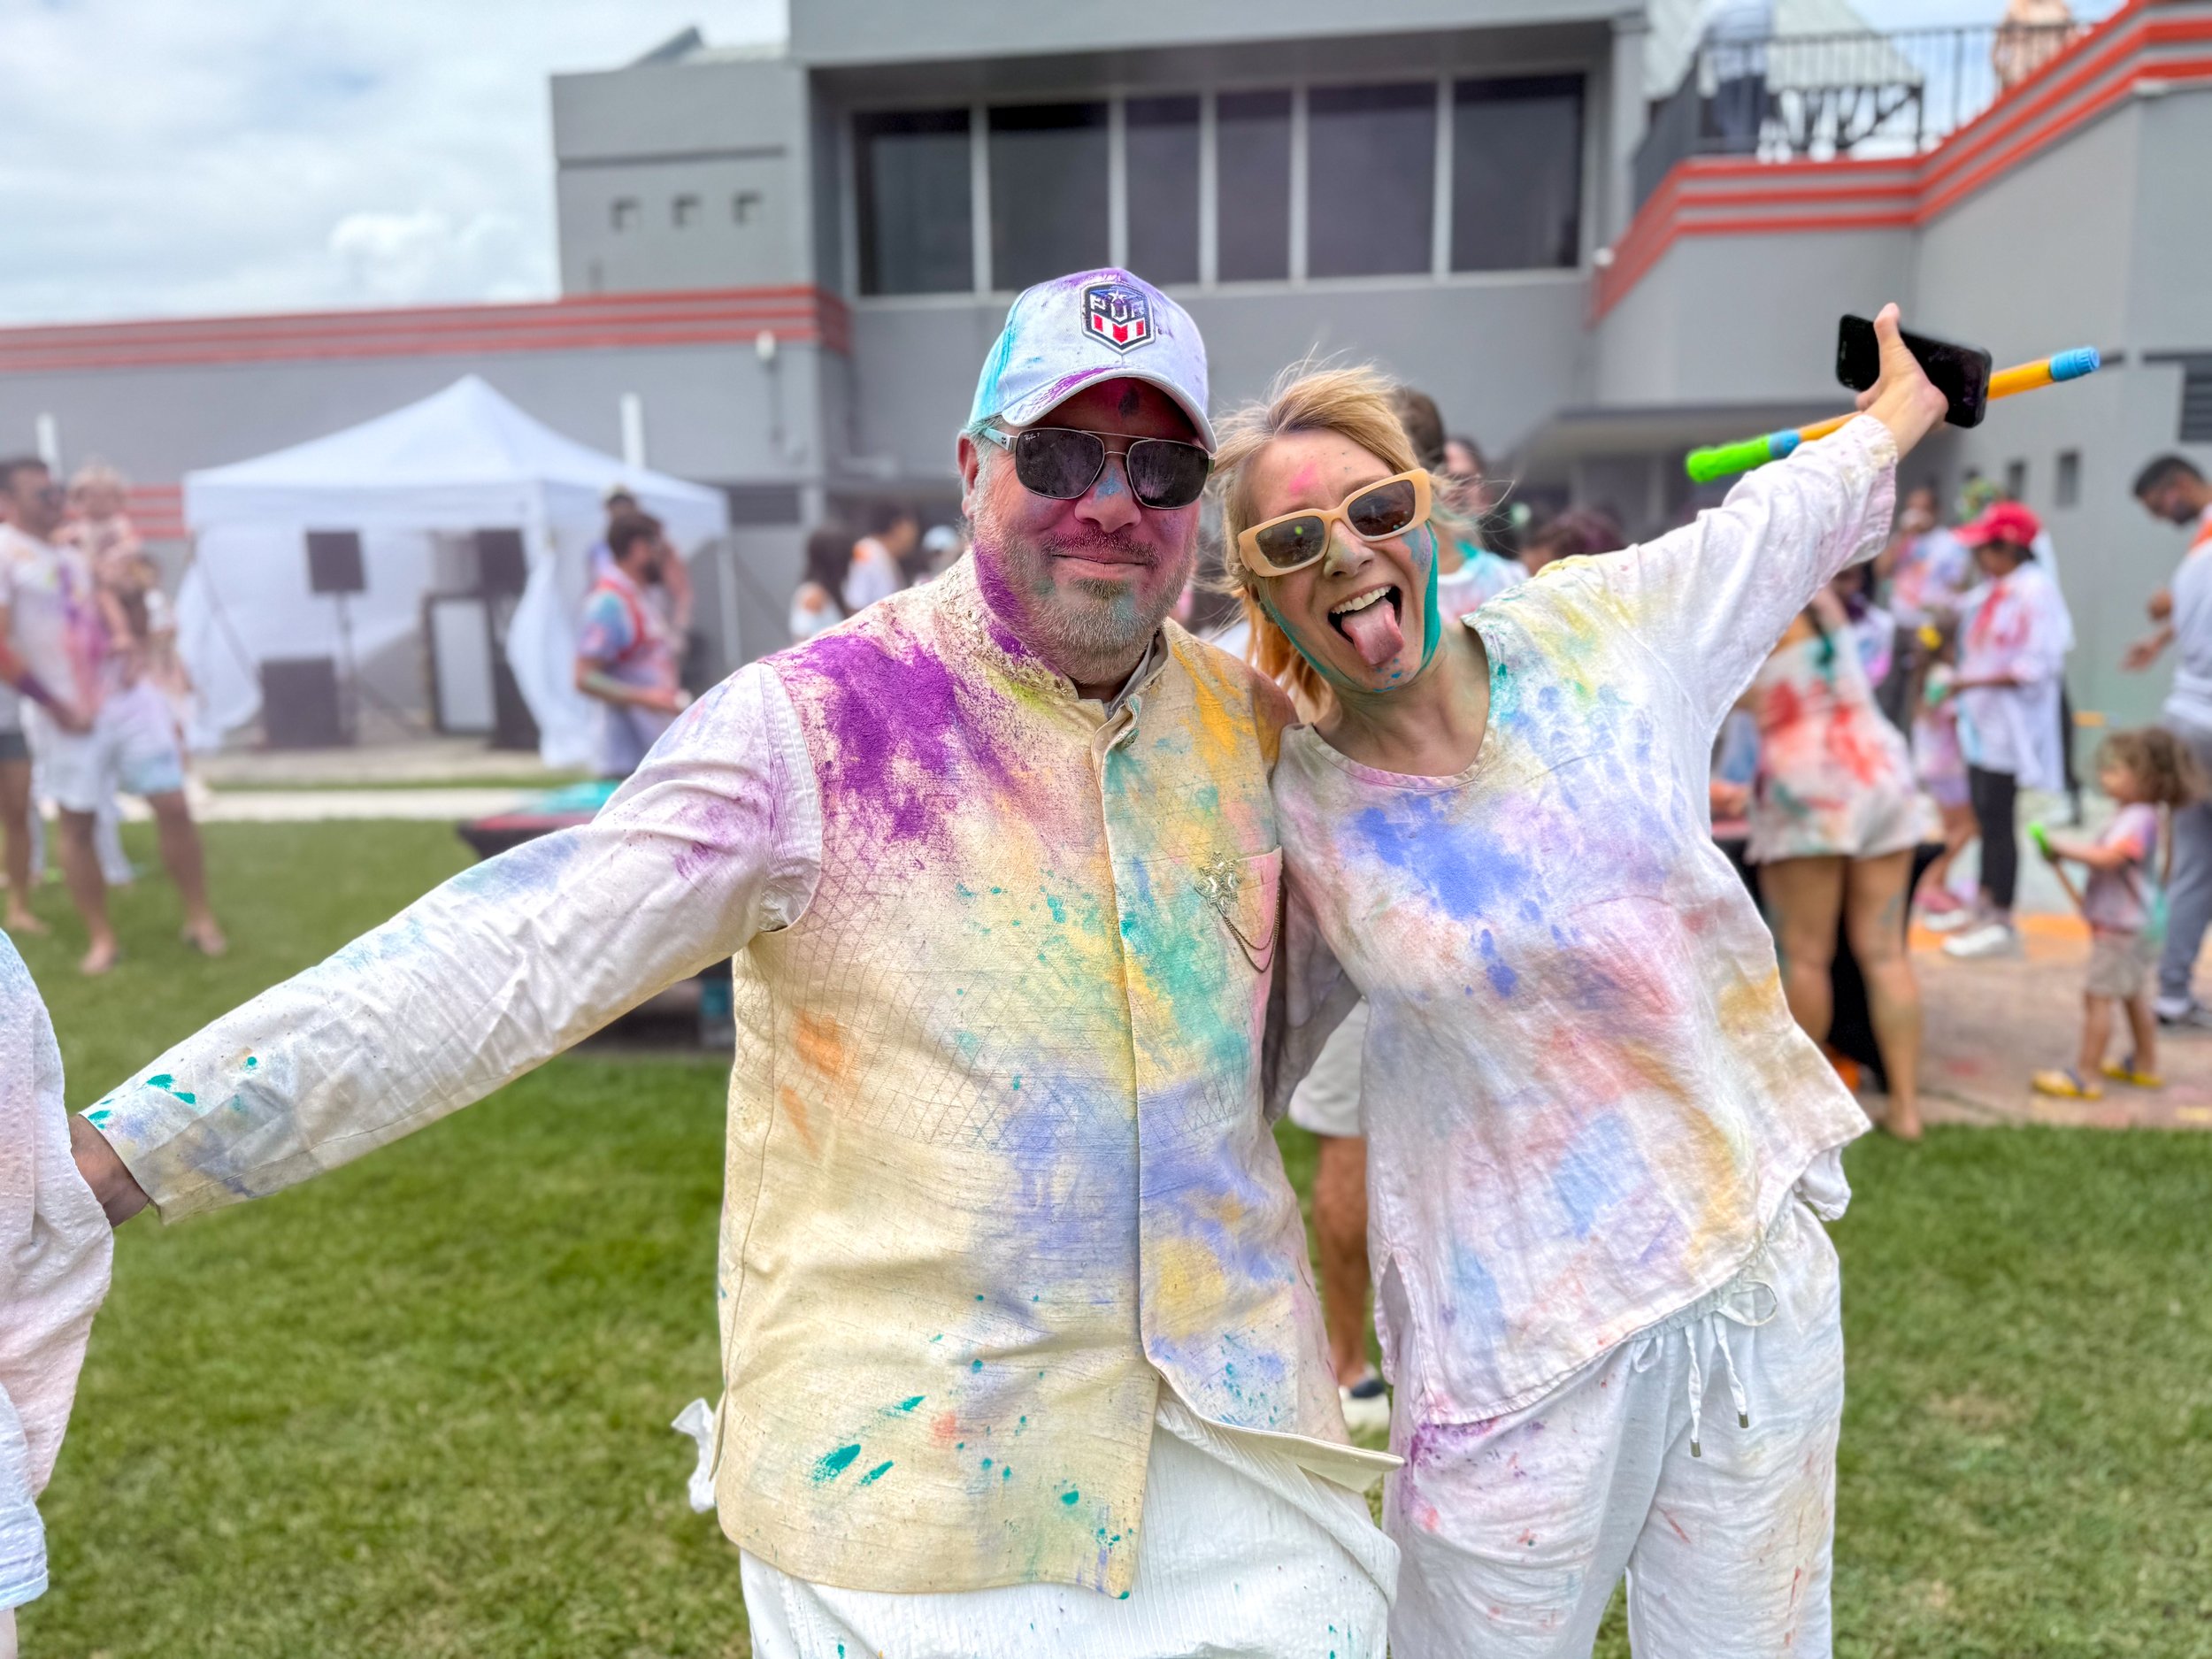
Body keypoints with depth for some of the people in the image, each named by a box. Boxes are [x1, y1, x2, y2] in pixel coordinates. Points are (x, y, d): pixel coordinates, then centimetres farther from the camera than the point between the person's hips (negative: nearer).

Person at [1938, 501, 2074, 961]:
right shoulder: (1988, 592, 13)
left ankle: (2002, 924, 1)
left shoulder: (2035, 591, -13)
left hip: (2010, 725, -8)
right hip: (1981, 722, 8)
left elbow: (2038, 665, -19)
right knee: (1984, 816, 12)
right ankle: (1985, 909, 21)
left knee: (1998, 819, -5)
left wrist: (1976, 681, -21)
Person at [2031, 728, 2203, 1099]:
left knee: (2098, 996, -5)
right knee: (2134, 994, 22)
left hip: (2122, 927, -11)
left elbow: (2107, 858, -34)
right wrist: (2067, 850, 7)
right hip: (2133, 924, 11)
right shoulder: (2130, 815, 10)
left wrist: (2063, 847, -26)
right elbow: (2104, 854, 18)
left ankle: (2086, 1075, 1)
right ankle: (2145, 1063, 37)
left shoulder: (2139, 818, -22)